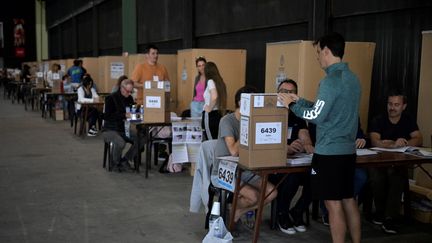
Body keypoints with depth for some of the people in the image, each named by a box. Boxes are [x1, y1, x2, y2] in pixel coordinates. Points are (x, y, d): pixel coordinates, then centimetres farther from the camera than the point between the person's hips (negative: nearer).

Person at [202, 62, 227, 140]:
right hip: (218, 115, 8)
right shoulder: (219, 81, 11)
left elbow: (214, 97, -26)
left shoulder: (210, 81, -11)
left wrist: (209, 109, -14)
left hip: (210, 115, -8)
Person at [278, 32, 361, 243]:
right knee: (348, 200, 16)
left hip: (329, 152, -9)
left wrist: (292, 106, -5)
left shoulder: (331, 80, -17)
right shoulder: (352, 78, 11)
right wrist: (300, 101, 17)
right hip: (348, 150, 9)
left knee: (333, 204, 0)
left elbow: (317, 116, -17)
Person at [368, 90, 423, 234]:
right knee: (377, 177, -34)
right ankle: (381, 211, -8)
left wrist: (405, 143, -22)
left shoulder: (409, 121, 9)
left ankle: (389, 218, -28)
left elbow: (419, 140, -4)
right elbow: (375, 142, -17)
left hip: (399, 163, 1)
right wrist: (394, 144, -34)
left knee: (397, 178, -34)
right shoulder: (378, 121, 0)